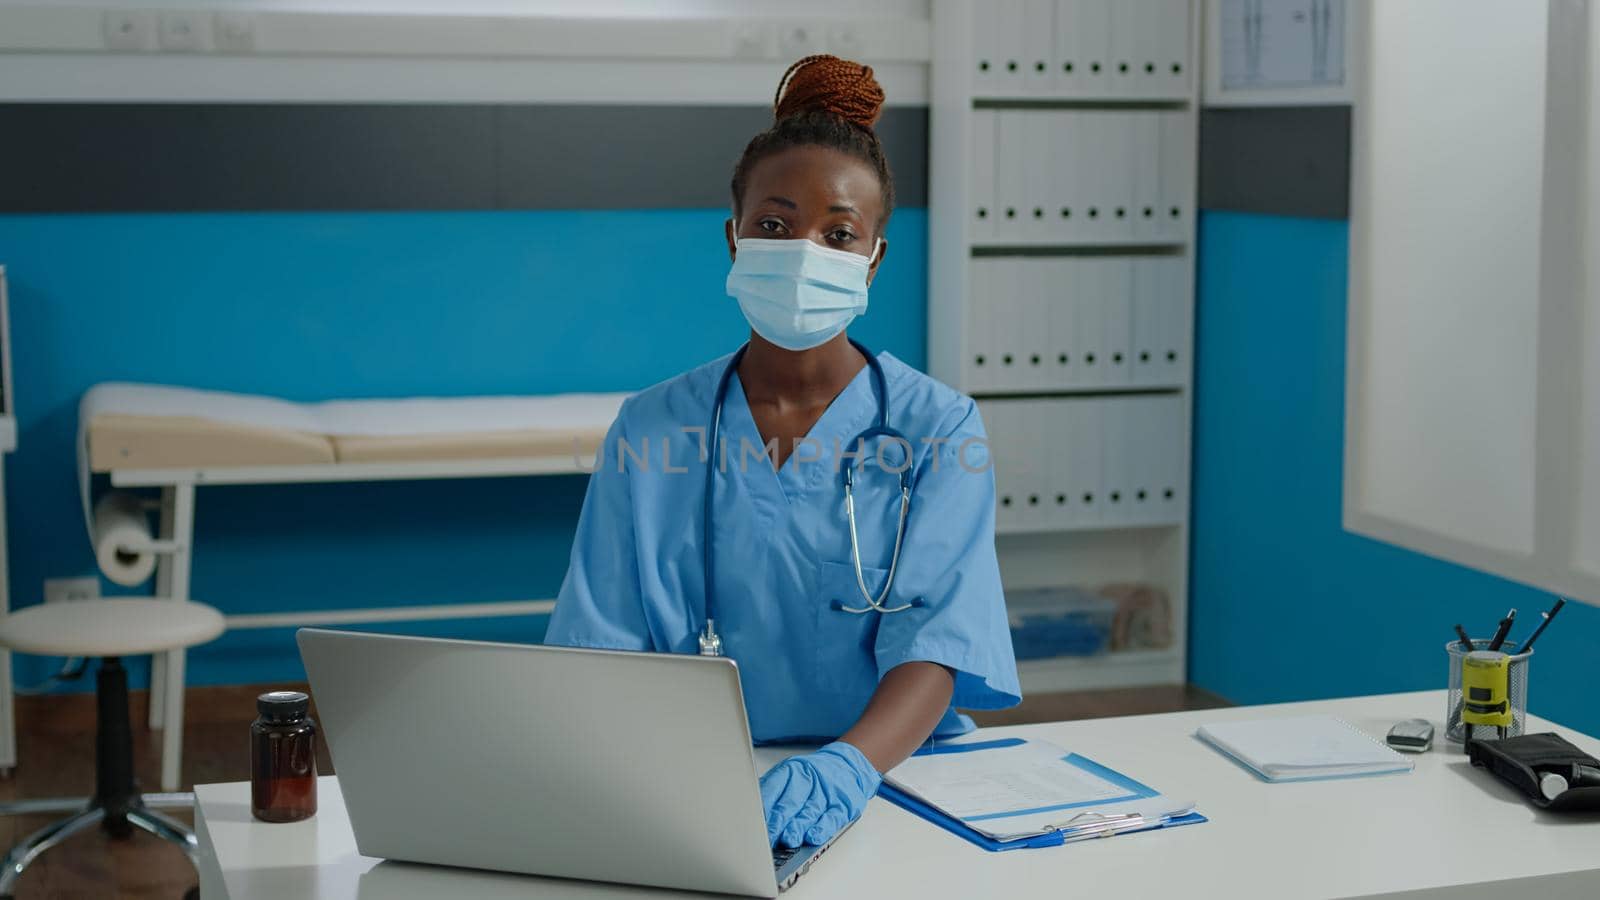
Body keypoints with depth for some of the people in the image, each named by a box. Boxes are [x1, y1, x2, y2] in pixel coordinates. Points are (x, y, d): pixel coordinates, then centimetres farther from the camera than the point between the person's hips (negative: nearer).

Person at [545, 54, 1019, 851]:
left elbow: (935, 645, -11)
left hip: (891, 780, -2)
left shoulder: (938, 430, 1)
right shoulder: (652, 429, 6)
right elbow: (602, 645, 2)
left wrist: (849, 766, -30)